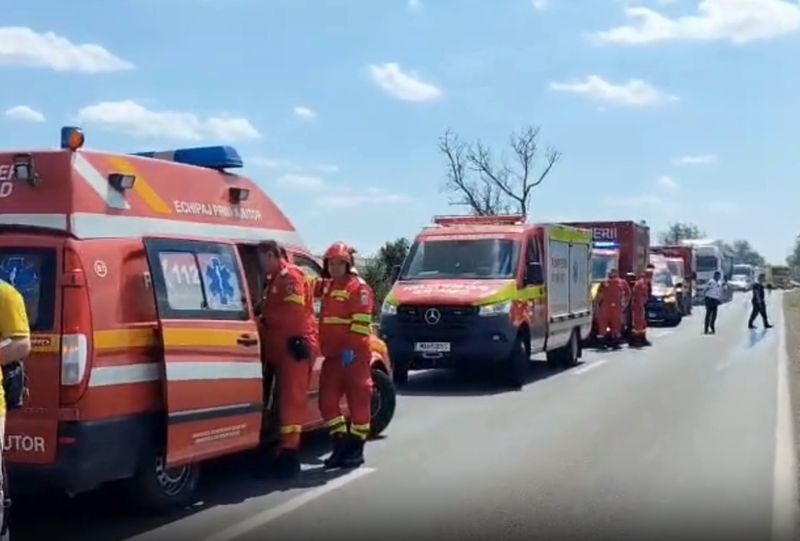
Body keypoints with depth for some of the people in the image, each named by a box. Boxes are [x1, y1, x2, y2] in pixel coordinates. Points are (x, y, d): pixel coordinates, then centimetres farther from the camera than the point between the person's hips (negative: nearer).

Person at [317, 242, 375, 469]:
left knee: (358, 400, 1)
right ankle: (341, 445, 15)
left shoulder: (359, 287, -8)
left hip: (353, 355, -8)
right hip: (332, 355, 8)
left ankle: (356, 449, 9)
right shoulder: (327, 286, 17)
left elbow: (361, 320, -16)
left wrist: (351, 348, -22)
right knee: (327, 400, 6)